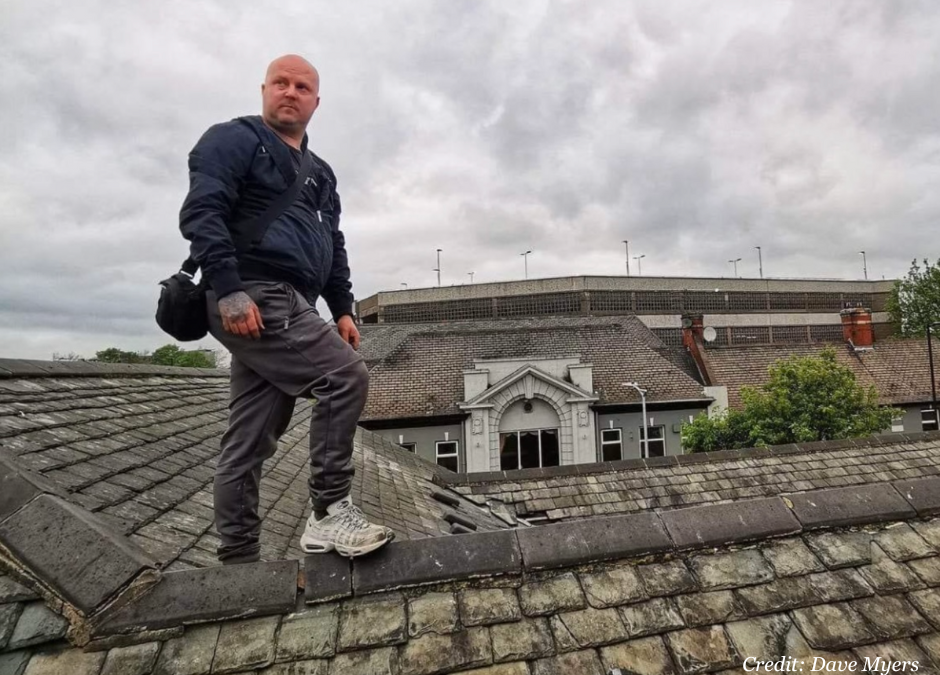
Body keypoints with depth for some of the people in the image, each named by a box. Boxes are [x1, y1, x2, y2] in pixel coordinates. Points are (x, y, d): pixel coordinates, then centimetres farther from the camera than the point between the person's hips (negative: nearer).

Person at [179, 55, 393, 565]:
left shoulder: (319, 173, 27)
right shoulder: (234, 139, 5)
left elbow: (333, 247, 25)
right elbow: (201, 213, -9)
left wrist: (343, 309, 13)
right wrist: (230, 291, -20)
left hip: (288, 307, 7)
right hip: (254, 297, -7)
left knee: (250, 443, 7)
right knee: (346, 374, -20)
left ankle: (238, 560, 15)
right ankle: (330, 511, -9)